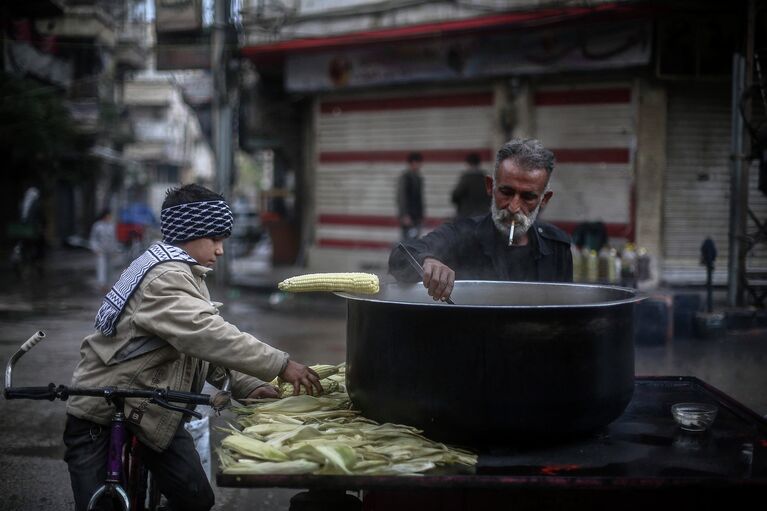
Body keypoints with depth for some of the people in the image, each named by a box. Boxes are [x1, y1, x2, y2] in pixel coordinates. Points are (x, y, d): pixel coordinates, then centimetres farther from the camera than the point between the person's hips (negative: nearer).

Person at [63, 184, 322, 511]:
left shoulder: (186, 274, 10)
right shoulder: (164, 278, -22)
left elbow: (206, 343, 8)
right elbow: (209, 335, -33)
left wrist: (246, 386, -7)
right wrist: (281, 366, -33)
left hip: (152, 411, 9)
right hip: (101, 416, -9)